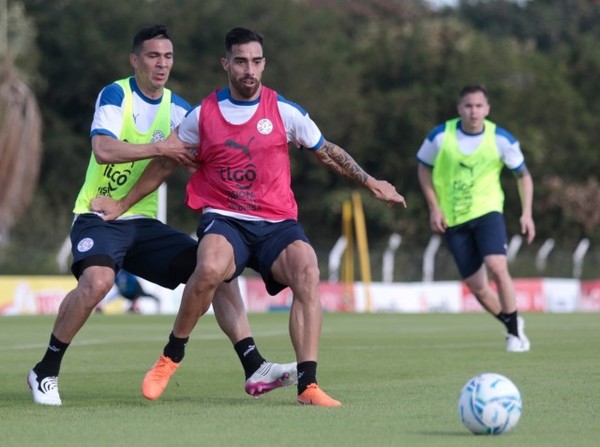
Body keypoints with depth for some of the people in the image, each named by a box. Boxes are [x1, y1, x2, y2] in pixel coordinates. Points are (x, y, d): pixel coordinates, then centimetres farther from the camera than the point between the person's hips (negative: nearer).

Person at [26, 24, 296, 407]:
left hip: (145, 222, 6)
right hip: (100, 217, -6)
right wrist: (160, 148, -22)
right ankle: (45, 372, -16)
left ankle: (254, 368, -6)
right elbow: (103, 149, -23)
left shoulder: (178, 109, 9)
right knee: (98, 279, -33)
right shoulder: (115, 95, -7)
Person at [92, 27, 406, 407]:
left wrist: (370, 182, 14)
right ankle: (170, 358, -13)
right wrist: (122, 204, 20)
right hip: (223, 219, -1)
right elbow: (165, 165, 16)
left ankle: (308, 385, -27)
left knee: (308, 275, -28)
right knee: (210, 269, -35)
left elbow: (327, 152, 16)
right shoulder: (203, 115, 3)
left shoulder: (285, 112, 2)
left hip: (276, 222, 1)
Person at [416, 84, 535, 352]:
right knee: (477, 287, 1)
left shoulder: (501, 139, -7)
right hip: (453, 220, 2)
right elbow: (424, 169, 7)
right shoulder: (441, 136, -7)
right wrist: (434, 208, -2)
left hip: (487, 212, -1)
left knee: (497, 268, -24)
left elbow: (523, 175, 5)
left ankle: (515, 332, -8)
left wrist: (526, 213, -5)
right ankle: (512, 324, 27)